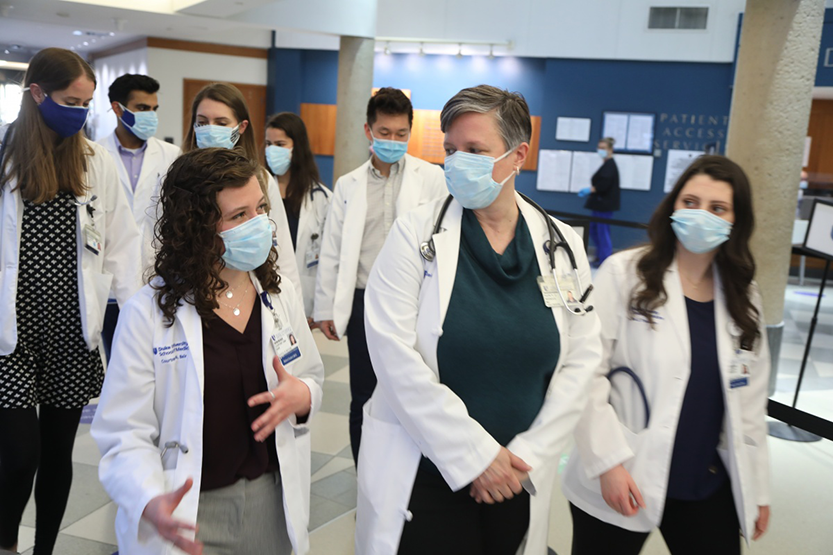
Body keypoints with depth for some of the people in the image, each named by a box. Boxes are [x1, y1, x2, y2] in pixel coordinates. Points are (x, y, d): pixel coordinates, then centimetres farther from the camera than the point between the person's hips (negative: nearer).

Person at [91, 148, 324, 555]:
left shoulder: (280, 296, -1)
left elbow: (313, 379, 9)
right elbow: (126, 434, -13)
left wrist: (301, 395, -14)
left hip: (272, 501, 5)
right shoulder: (148, 313, -13)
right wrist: (151, 503, -31)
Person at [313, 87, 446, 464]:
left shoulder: (431, 178, 0)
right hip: (364, 303, 2)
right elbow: (332, 252, 8)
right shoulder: (348, 185, 7)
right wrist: (326, 309, 7)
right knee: (363, 398, 13)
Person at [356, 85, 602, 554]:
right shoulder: (418, 234, -8)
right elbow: (396, 354, -15)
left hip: (515, 480, 3)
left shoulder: (563, 247, 0)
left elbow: (582, 360, 0)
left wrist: (527, 456, -7)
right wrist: (476, 456, -13)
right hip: (424, 475, -2)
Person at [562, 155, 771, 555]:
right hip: (622, 482, -4)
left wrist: (758, 488, 13)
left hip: (709, 488, 4)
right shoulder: (625, 273, -9)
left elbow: (749, 398, 12)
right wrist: (608, 460, -16)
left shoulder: (742, 297, 7)